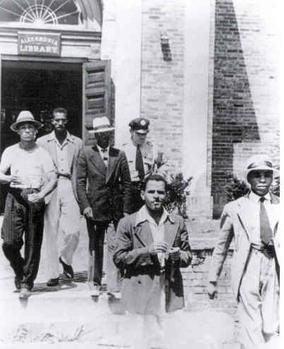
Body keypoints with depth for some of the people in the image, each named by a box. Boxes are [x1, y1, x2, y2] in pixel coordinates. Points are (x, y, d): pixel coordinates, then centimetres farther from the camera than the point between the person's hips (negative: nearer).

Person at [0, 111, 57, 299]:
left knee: (33, 244, 0)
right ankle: (20, 271, 22)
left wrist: (41, 195, -16)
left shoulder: (42, 153, 7)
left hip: (35, 199, -1)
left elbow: (53, 179, 0)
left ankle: (26, 283, 14)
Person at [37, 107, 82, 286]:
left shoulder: (77, 143, 9)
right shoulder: (42, 142, 8)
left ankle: (65, 259, 22)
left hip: (69, 187, 0)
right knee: (51, 232, 2)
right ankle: (53, 274, 14)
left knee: (73, 231, -8)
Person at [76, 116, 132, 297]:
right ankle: (96, 283, 23)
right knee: (95, 247, 10)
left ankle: (115, 286, 5)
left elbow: (126, 183, 6)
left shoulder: (119, 155, 6)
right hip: (94, 208, 0)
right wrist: (85, 206, -9)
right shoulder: (86, 153, 3)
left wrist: (126, 210, 1)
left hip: (115, 209, 1)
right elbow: (80, 182, 0)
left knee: (115, 246, -3)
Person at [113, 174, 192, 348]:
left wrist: (178, 255, -9)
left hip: (171, 293, 3)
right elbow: (118, 258, -2)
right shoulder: (128, 223, 1)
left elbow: (188, 257, 14)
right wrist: (147, 251, -15)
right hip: (142, 293, -2)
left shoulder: (178, 222, 9)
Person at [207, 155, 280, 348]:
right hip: (247, 270, -1)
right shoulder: (234, 208, 5)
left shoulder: (279, 206, 9)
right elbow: (221, 247, 10)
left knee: (270, 328, 3)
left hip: (274, 269, 2)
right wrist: (212, 280, 9)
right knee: (251, 327, -1)